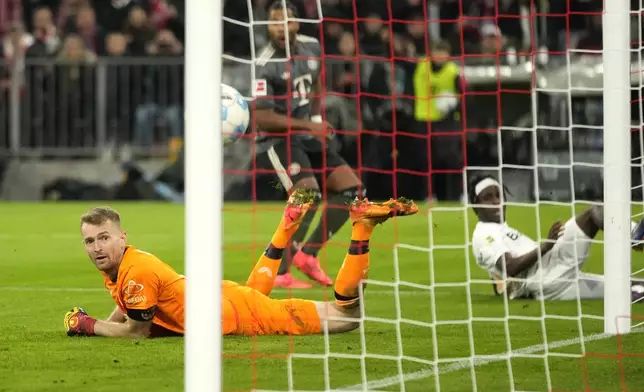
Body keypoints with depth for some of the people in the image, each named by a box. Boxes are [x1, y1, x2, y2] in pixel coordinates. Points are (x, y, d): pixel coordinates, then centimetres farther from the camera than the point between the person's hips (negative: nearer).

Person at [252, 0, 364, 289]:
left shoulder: (311, 48, 2)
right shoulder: (265, 65, -21)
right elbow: (262, 118, -25)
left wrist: (317, 118, 12)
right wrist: (307, 125, -28)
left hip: (305, 136, 8)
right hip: (276, 139, -8)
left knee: (352, 189, 4)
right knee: (308, 193, -27)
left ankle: (308, 254, 8)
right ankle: (279, 273, -23)